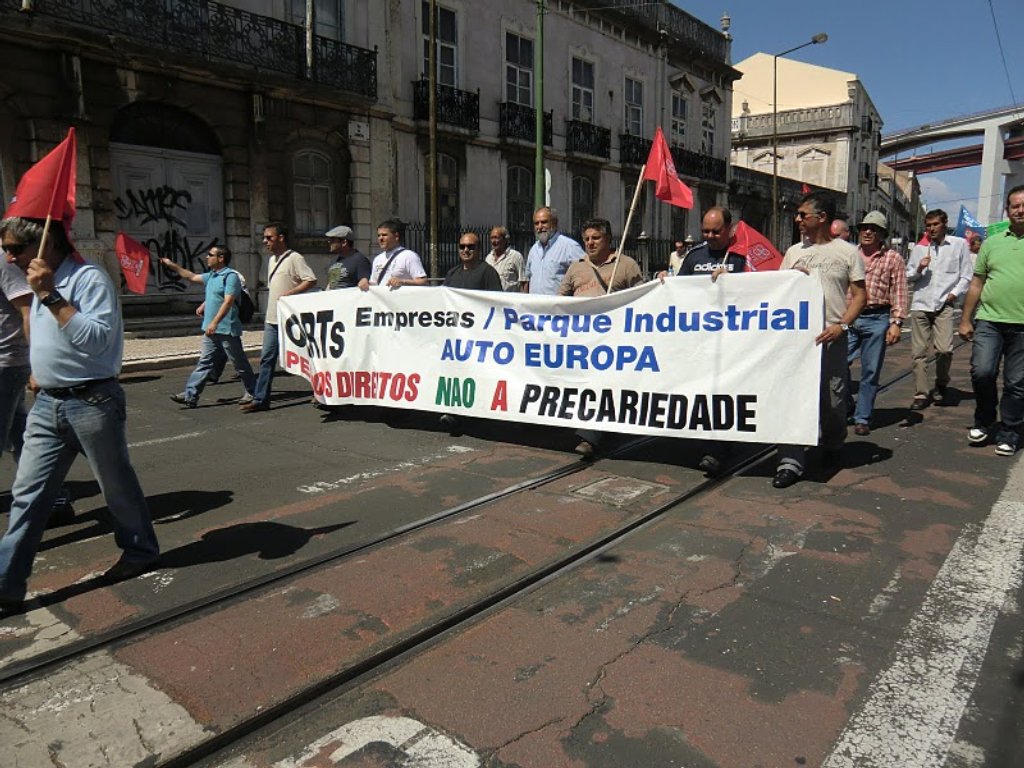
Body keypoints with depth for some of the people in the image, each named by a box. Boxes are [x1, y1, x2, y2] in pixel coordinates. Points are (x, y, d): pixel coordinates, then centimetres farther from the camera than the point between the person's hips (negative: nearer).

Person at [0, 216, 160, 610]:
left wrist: (51, 296, -24)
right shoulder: (42, 283, 13)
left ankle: (140, 552, 27)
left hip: (91, 402, -8)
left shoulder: (89, 277, -14)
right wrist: (40, 375, 19)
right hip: (47, 404, 8)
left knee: (117, 485, 7)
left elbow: (96, 338, -24)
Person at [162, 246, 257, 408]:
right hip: (211, 330, 9)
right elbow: (192, 277, 31)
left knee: (240, 363, 2)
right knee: (204, 363, 7)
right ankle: (190, 395, 7)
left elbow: (228, 302, -22)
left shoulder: (230, 276, -14)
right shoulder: (212, 275, 15)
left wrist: (214, 322, -28)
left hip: (226, 329, -9)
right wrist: (172, 265, 31)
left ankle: (252, 392, 15)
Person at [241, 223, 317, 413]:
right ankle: (260, 399, 10)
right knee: (266, 359, 6)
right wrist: (267, 315, 19)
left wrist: (290, 294, -23)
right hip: (272, 319, 8)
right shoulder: (271, 260, 16)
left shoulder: (294, 258, -10)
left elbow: (311, 280, -19)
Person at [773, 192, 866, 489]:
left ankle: (833, 447, 34)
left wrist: (842, 325, -12)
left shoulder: (847, 252, 3)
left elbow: (859, 295, 2)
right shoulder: (793, 252, 13)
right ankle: (791, 462, -1)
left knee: (833, 399, 6)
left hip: (831, 338, -2)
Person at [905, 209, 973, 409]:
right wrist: (919, 268, -6)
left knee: (944, 349, -14)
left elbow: (966, 275, 6)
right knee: (918, 352, 1)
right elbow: (909, 276, 13)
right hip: (920, 304, 2)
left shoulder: (959, 244, 5)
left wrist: (955, 293, -6)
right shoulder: (919, 247, 11)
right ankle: (921, 394, 11)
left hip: (944, 305, -2)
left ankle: (941, 385, 13)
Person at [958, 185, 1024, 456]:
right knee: (982, 371, -12)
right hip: (989, 321, 1)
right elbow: (977, 284, 13)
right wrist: (965, 319, 9)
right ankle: (984, 421, 12)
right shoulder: (992, 243, 11)